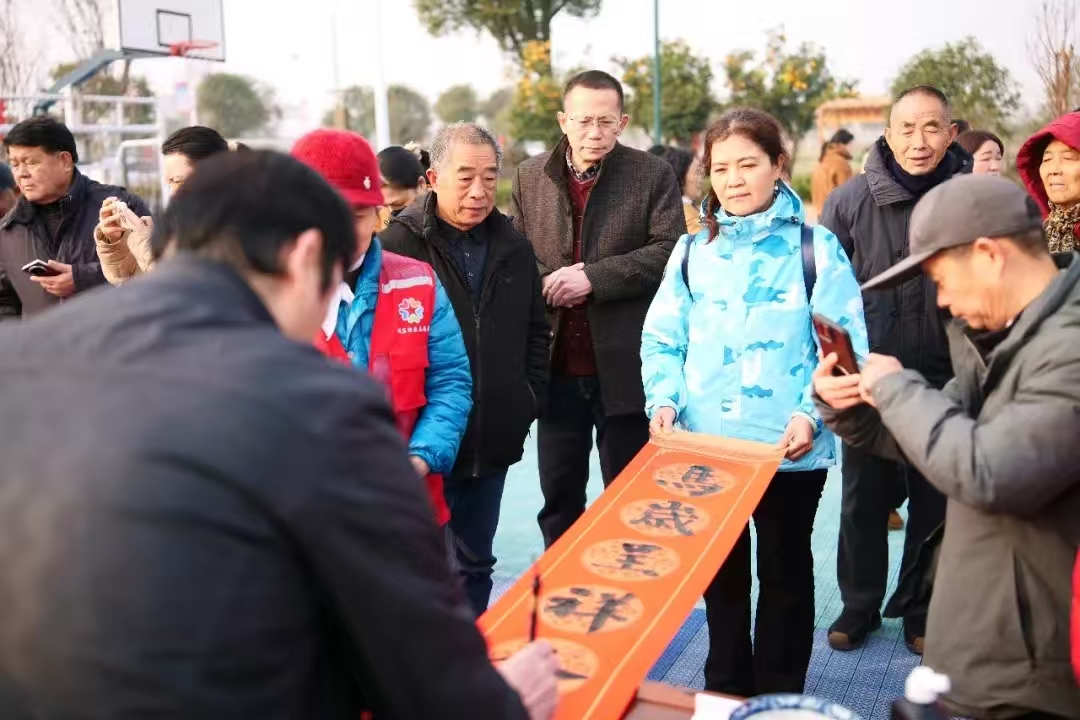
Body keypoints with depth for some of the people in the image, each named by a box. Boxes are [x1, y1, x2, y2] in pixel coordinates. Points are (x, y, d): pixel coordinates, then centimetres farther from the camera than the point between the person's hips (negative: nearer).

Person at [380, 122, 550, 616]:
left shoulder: (514, 247, 9)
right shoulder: (398, 244, -10)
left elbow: (535, 331, 18)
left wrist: (531, 400, 9)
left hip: (494, 441, 5)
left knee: (475, 564, 18)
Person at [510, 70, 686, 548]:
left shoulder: (654, 176, -2)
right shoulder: (529, 177, 8)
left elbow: (670, 251, -11)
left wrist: (593, 276, -17)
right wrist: (544, 284, -13)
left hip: (624, 369, -3)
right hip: (556, 370, 3)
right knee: (559, 500, 15)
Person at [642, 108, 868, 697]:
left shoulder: (816, 247, -4)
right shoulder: (692, 250, 6)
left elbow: (845, 346, -6)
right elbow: (661, 339, 6)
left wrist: (813, 413, -19)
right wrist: (663, 400, -10)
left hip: (790, 449, -3)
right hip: (706, 447, 3)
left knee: (785, 571, 14)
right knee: (720, 570, 17)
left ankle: (779, 695, 31)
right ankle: (725, 689, 36)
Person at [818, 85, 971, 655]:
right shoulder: (850, 200, -6)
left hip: (945, 382, 0)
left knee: (934, 502, 13)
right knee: (863, 500, 12)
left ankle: (921, 609, 31)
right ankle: (859, 604, 30)